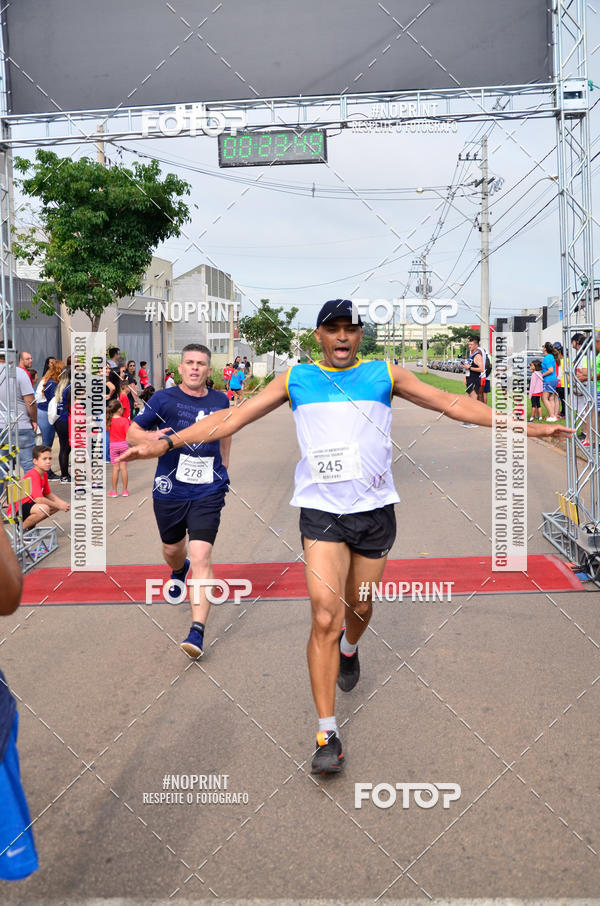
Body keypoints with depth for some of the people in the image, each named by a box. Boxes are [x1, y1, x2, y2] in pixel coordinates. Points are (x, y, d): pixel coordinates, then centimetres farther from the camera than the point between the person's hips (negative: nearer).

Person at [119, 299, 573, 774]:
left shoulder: (385, 374, 5)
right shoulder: (295, 379, 4)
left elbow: (451, 403, 5)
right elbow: (233, 417, 2)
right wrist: (167, 441, -6)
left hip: (375, 510, 2)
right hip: (321, 512, -1)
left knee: (359, 605, 16)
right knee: (325, 617, -11)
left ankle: (349, 649, 53)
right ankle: (327, 734, -1)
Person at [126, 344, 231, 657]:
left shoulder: (220, 401, 5)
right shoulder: (163, 399, -3)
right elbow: (132, 432, 3)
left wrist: (223, 467, 20)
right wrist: (154, 436, -19)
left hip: (207, 492, -1)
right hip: (170, 490, 1)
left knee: (201, 557, -14)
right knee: (172, 549, 22)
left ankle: (197, 631, -14)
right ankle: (178, 572, 61)